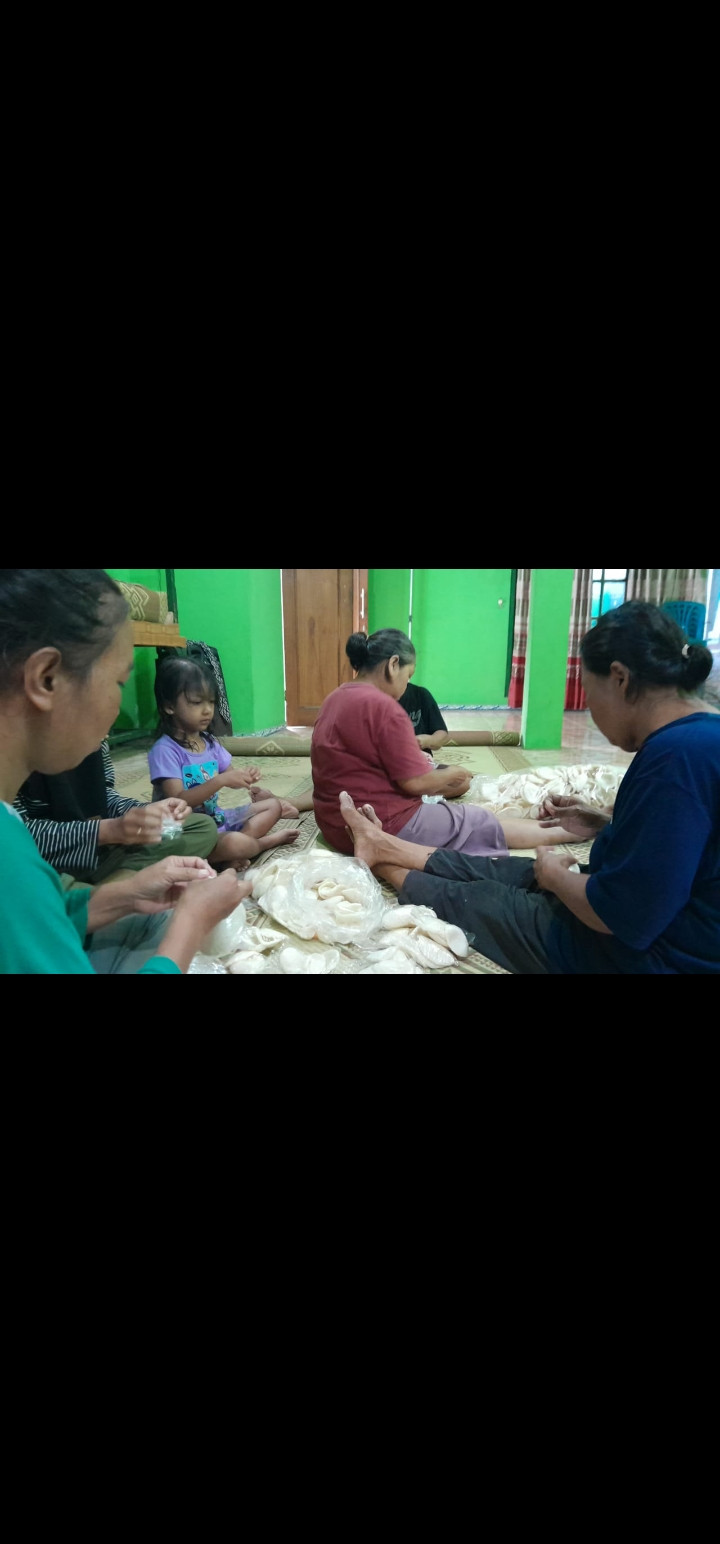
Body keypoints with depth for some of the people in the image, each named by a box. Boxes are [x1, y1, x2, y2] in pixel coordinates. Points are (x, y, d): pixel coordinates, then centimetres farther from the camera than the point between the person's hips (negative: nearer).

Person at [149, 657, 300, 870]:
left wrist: (244, 777, -16)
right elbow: (178, 802, -24)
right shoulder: (165, 750, -17)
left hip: (217, 819, 8)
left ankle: (247, 838, -15)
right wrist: (221, 780, -33)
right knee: (235, 844, -33)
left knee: (274, 805, 9)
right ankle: (269, 840, -1)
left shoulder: (210, 742, 6)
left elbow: (230, 776, 9)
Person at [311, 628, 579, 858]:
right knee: (485, 823, 6)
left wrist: (411, 756, 14)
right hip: (380, 824, -9)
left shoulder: (336, 698, 8)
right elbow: (416, 782, -19)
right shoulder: (383, 707, -22)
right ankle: (562, 831, 20)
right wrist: (451, 775, 0)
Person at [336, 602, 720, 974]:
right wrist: (606, 823, 5)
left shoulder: (678, 754, -31)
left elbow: (619, 913, -30)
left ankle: (383, 863, 33)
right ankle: (383, 845, 33)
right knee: (488, 871, 15)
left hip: (636, 955, -8)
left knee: (461, 899, 7)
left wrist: (555, 875, -11)